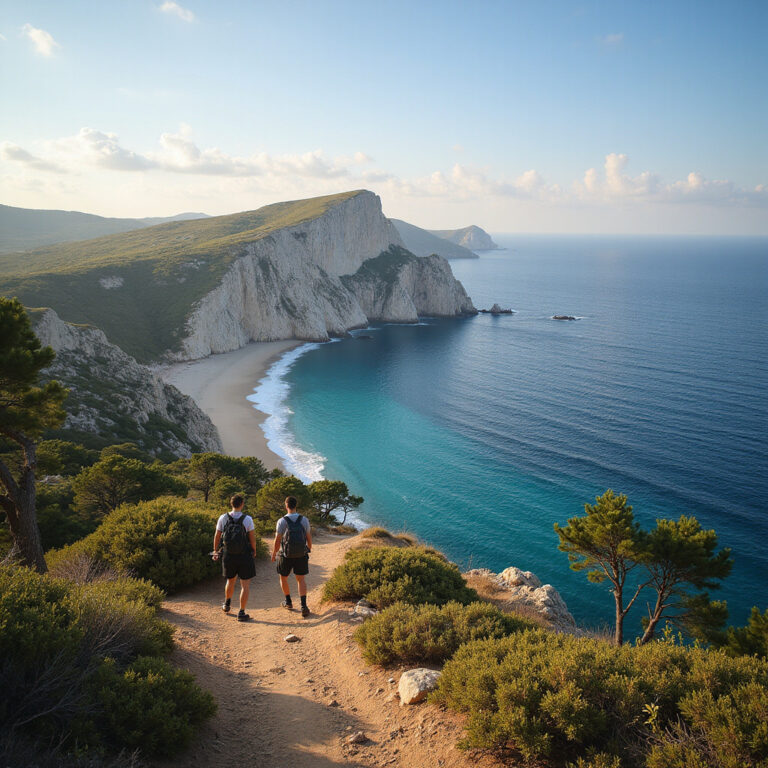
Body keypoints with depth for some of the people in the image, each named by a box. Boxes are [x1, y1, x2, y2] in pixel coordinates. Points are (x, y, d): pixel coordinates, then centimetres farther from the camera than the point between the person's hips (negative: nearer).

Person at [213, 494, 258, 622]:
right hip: (244, 556, -4)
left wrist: (215, 551, 19)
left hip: (229, 556, 4)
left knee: (230, 581, 27)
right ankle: (242, 613, 2)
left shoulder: (223, 518, -5)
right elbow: (252, 538, -8)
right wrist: (254, 551, 11)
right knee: (245, 586, 5)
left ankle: (227, 604, 46)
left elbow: (217, 536, 3)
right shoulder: (247, 519, -13)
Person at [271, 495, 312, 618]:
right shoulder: (304, 520, -5)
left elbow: (277, 541, -11)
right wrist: (309, 550, 21)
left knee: (283, 578, 21)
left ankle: (288, 602, 33)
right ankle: (303, 606, -8)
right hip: (301, 555, 2)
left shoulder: (282, 521, -14)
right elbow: (309, 538, 3)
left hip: (286, 555, -2)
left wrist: (273, 554, 5)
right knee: (301, 580, 7)